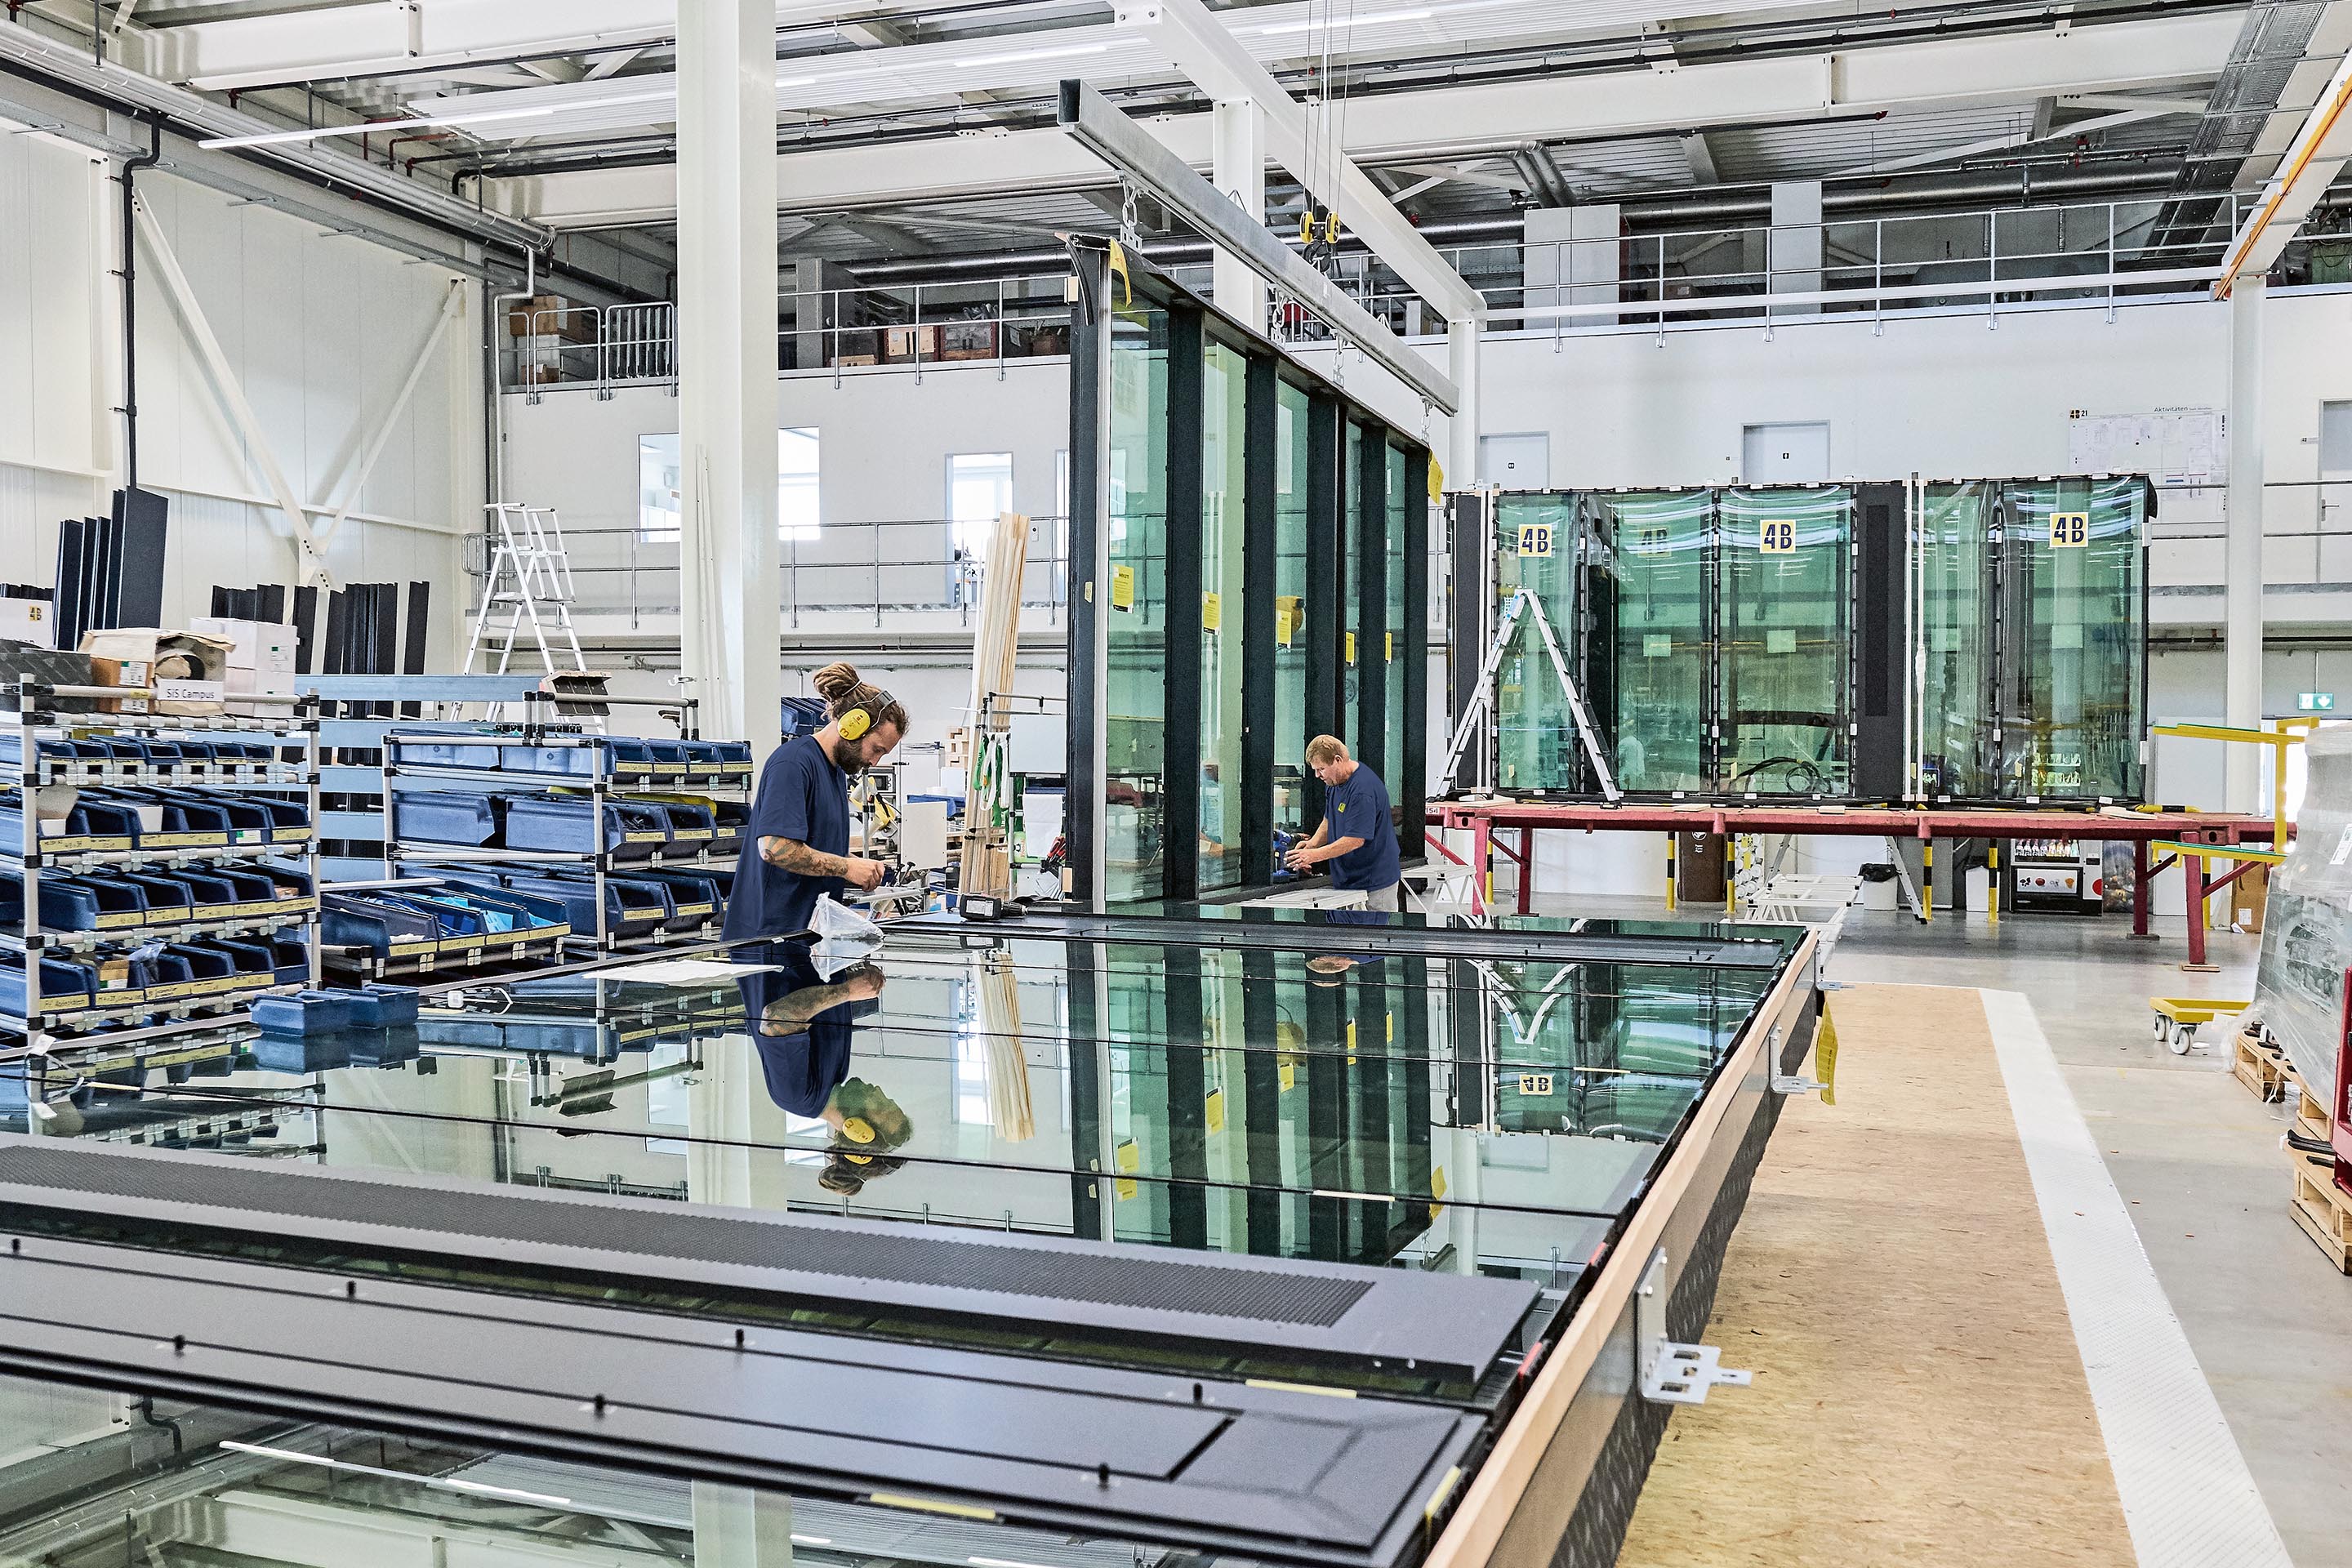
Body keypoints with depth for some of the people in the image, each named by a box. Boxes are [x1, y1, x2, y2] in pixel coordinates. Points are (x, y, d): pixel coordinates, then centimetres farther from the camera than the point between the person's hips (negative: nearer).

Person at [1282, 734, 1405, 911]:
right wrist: (1312, 844, -3)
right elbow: (1329, 820, 17)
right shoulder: (1334, 781, 7)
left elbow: (1356, 839, -25)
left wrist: (1314, 855, -24)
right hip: (1348, 877, 9)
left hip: (1375, 878, -9)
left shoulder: (1363, 790, -24)